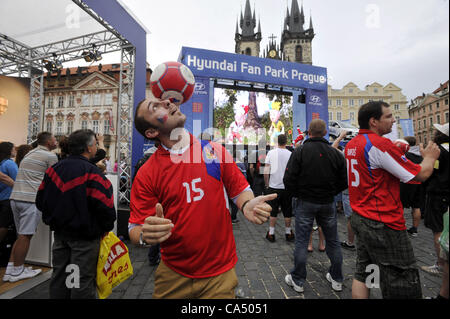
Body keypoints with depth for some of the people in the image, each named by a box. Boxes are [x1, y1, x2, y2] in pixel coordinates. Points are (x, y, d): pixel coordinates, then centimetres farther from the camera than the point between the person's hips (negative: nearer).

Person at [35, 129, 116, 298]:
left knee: (59, 275, 22)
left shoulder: (54, 169, 1)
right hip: (85, 237, -7)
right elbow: (105, 206, -24)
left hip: (60, 233, 7)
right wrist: (106, 228, -6)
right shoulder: (92, 173, -20)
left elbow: (41, 200, 9)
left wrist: (54, 220, 21)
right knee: (83, 279, 7)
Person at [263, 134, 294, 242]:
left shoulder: (271, 153, -5)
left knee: (273, 211, 8)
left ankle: (271, 234, 15)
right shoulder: (290, 154, -4)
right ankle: (288, 233, 25)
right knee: (287, 212, 12)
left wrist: (266, 184, 4)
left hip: (273, 186, 0)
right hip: (287, 187, 1)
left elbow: (266, 172, -8)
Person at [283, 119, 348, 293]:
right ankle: (336, 279, 34)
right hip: (328, 203, 4)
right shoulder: (335, 153, -1)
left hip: (305, 202, -3)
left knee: (301, 241, 7)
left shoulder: (300, 151, -12)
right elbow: (344, 182, 3)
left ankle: (298, 280, 20)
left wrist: (298, 193, 2)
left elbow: (289, 180, -16)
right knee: (333, 241, 18)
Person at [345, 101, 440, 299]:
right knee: (404, 286, 6)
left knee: (362, 274, 19)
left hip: (359, 218, 9)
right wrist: (430, 157, 9)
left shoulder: (351, 145, 9)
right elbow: (421, 175, -10)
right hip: (383, 223, -9)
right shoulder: (380, 143, -17)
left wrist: (395, 152, 17)